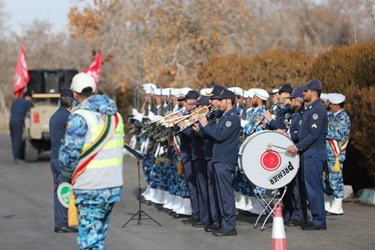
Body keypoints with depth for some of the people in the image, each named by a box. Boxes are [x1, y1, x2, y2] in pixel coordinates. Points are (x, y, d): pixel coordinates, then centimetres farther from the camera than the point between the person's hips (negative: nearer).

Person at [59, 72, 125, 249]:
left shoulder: (80, 117, -13)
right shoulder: (115, 115, 10)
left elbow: (68, 154, -15)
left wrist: (69, 175, 5)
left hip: (89, 189, -7)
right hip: (114, 186, 7)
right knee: (99, 236, 18)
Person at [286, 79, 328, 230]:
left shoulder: (318, 110, -15)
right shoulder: (310, 109, 17)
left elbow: (314, 134, -21)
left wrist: (297, 147, -21)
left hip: (314, 155, -10)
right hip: (309, 154, 10)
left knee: (313, 188, -7)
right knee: (311, 188, 12)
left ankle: (319, 221, -4)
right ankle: (317, 219, 17)